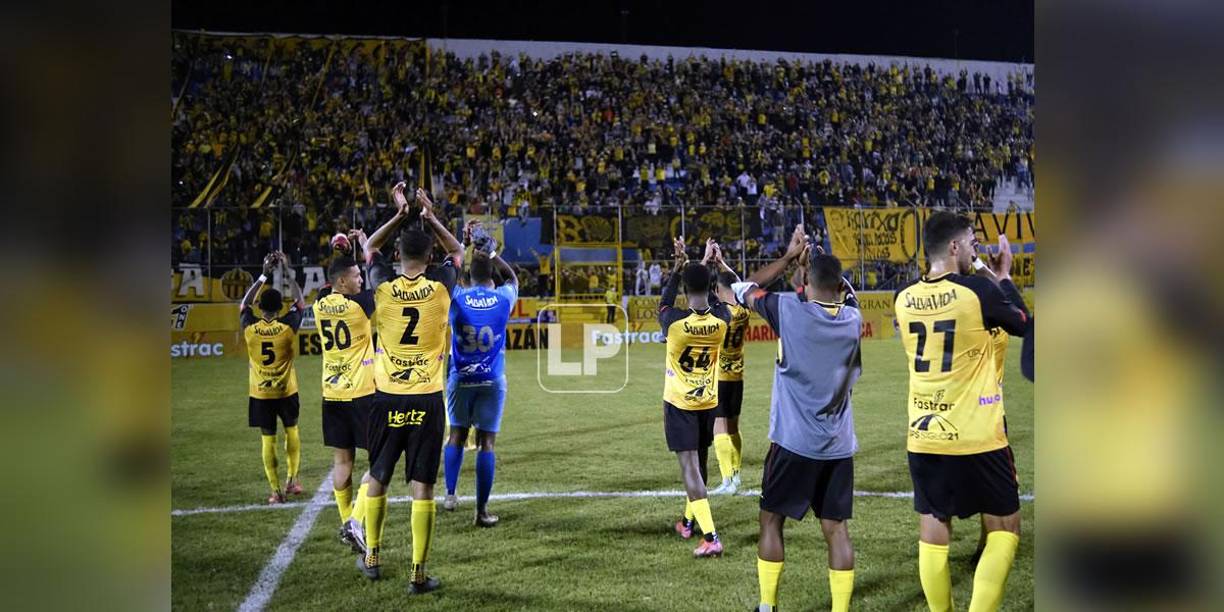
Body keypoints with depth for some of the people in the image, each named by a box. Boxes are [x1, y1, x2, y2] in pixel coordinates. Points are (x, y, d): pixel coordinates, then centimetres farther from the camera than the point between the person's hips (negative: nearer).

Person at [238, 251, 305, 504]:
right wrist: (287, 272, 6)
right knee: (291, 430, 21)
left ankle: (276, 491, 5)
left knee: (268, 439, 4)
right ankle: (292, 479, 19)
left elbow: (244, 303, 9)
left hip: (260, 393, 0)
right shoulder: (288, 326, -13)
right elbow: (299, 300, 3)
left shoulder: (250, 328, -11)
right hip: (286, 391, 0)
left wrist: (264, 275, 10)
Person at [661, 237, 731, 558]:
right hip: (709, 402, 4)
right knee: (700, 461, 21)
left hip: (680, 403, -4)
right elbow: (712, 300, 14)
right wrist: (704, 264, 23)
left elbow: (664, 303, 4)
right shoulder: (722, 319, -10)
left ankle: (710, 536, -18)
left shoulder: (675, 322, -20)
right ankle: (689, 521, 39)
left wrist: (679, 265, 7)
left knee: (689, 466, -6)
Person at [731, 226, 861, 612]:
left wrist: (789, 257, 10)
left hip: (794, 441, -4)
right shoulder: (853, 318, 2)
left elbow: (743, 289, 6)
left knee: (771, 519, 11)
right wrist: (813, 259, 22)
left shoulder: (789, 309, -11)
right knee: (836, 528, 7)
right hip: (839, 445, 4)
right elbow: (843, 295, 25)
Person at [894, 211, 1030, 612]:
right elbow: (1023, 325, 5)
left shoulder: (905, 299, 1)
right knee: (1005, 527, 10)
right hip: (976, 437, -4)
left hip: (923, 438, 5)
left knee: (932, 534, 10)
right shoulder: (978, 289, -13)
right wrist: (1003, 277, 16)